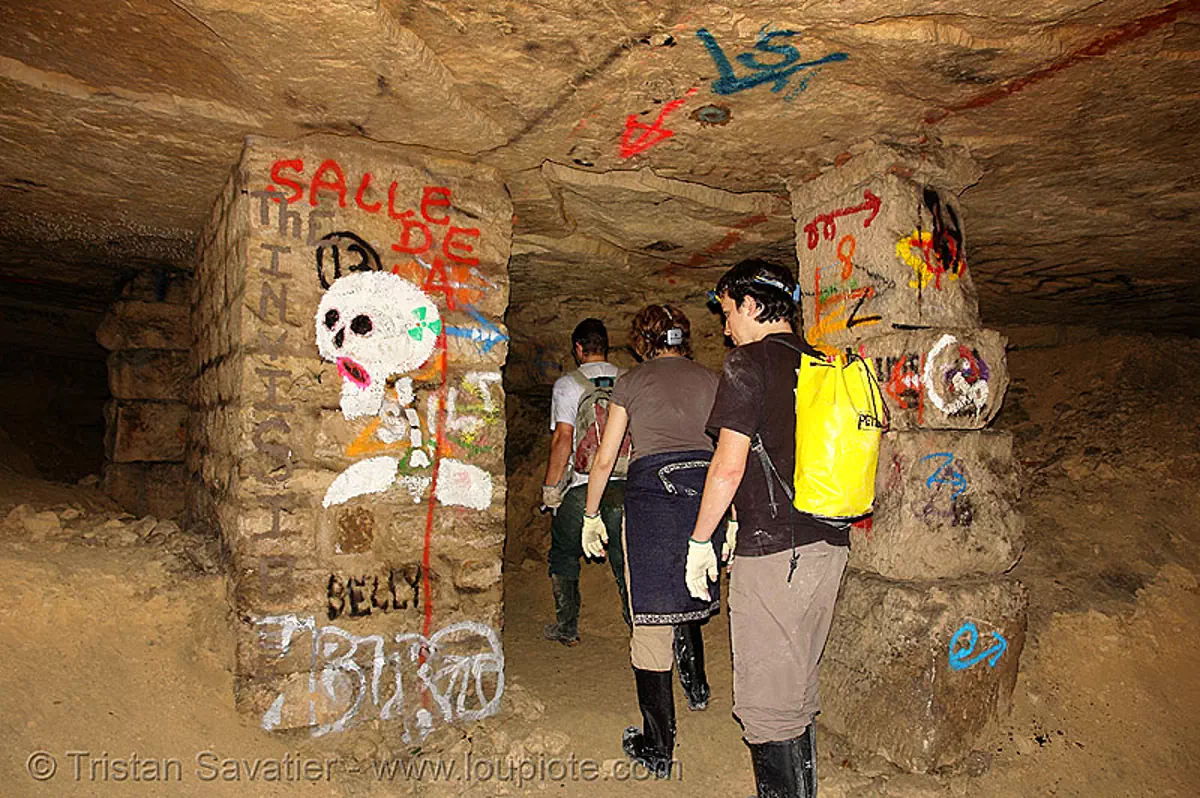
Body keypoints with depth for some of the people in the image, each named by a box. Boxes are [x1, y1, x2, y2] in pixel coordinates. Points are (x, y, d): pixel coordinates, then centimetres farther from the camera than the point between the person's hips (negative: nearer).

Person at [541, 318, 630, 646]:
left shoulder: (568, 384, -4)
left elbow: (563, 438, -10)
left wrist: (550, 486, -3)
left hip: (582, 485, -3)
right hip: (623, 483, 3)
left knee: (564, 554, 15)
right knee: (624, 556, 11)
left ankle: (567, 627, 22)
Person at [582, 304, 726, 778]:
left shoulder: (631, 382, 9)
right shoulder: (711, 381, 15)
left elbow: (605, 457, 8)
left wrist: (591, 515, 17)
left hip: (651, 492, -4)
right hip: (705, 492, 4)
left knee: (652, 618, 1)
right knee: (688, 595, 28)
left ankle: (658, 748, 8)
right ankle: (696, 686, 44)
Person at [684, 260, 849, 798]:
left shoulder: (748, 363, -8)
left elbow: (729, 467, -14)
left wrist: (700, 541, -3)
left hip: (773, 550, -8)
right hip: (829, 542, 8)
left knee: (769, 701, 2)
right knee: (799, 689, 19)